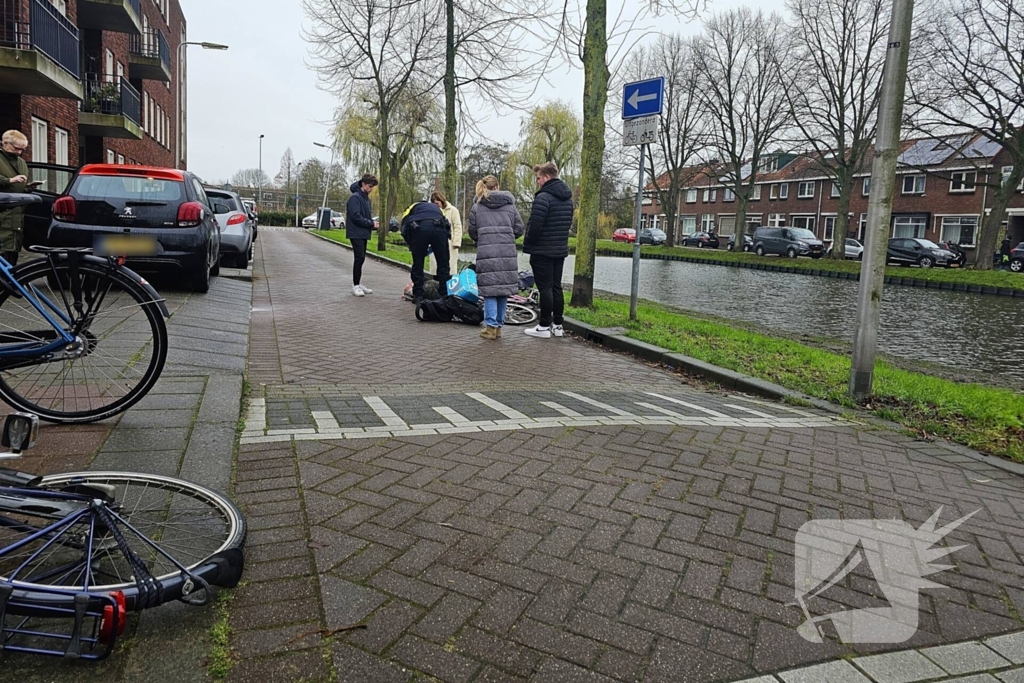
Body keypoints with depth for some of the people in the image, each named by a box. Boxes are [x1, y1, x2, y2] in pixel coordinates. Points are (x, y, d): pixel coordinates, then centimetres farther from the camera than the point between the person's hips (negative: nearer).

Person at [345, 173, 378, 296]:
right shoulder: (355, 197, -12)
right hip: (356, 234, -9)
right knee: (360, 258, -11)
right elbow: (355, 216, -20)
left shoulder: (366, 198, 15)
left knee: (361, 258, 11)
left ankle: (358, 284, 17)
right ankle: (356, 286, -6)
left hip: (363, 234, 9)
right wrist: (371, 223, -16)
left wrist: (373, 224, 0)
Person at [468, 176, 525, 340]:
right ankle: (499, 326, 13)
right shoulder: (510, 205, 10)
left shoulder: (477, 207, 6)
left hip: (486, 252, -2)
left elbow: (472, 232, 9)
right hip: (508, 252, 2)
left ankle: (491, 327, -4)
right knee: (504, 288, 8)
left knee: (489, 289, 0)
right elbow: (519, 228, 10)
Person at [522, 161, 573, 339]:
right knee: (556, 287, 12)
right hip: (560, 250, 8)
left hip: (542, 251, -8)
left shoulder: (543, 197, -17)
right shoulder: (567, 198, 12)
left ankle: (544, 326, 0)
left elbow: (534, 226, -20)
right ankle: (557, 325, 17)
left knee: (545, 288, -5)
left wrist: (527, 245, -7)